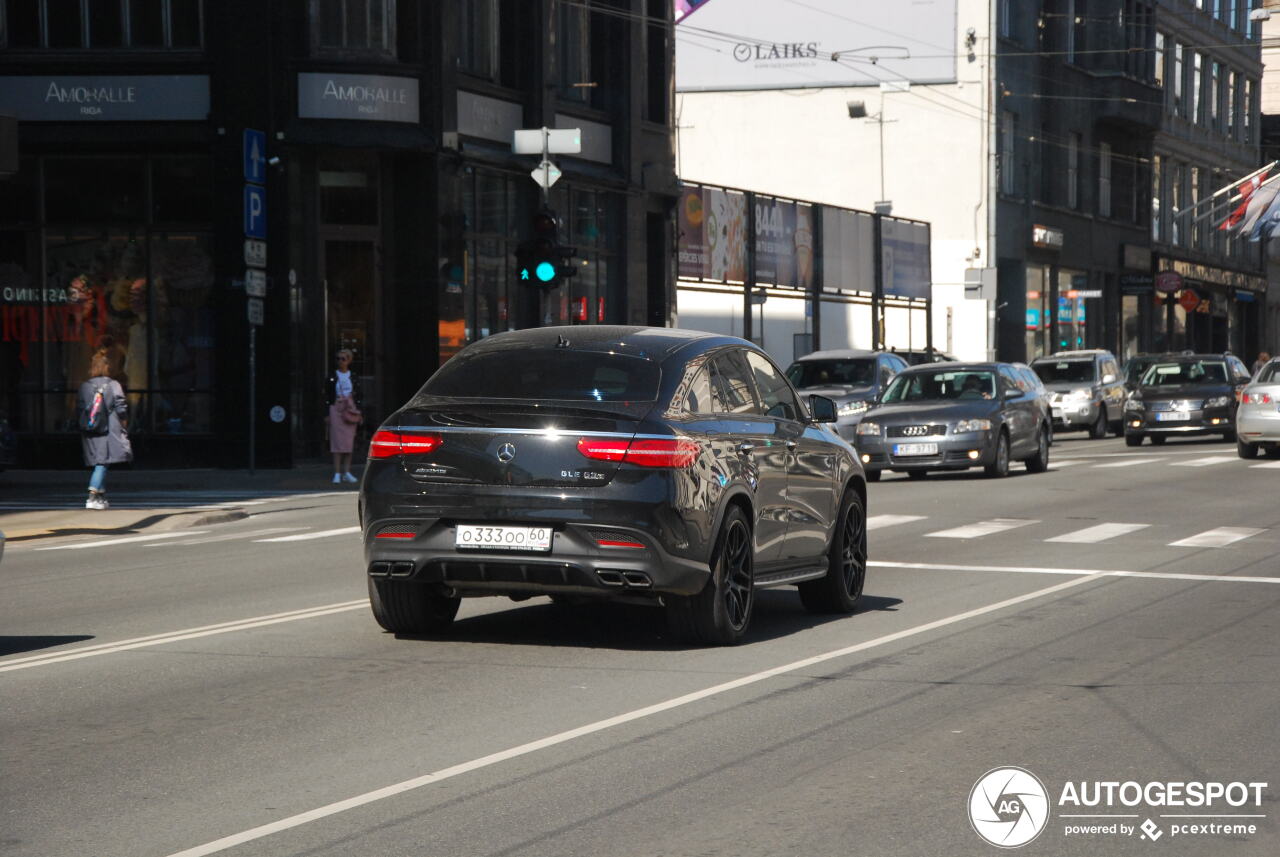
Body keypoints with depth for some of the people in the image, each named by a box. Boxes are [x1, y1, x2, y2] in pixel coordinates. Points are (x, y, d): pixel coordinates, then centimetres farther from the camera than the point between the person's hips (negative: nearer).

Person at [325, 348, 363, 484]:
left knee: (349, 441, 2)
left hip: (350, 410, 2)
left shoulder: (353, 377, 8)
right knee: (337, 441, -6)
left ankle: (347, 473, 9)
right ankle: (337, 474, -6)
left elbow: (358, 396, 11)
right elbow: (327, 396, 1)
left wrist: (359, 413, 5)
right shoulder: (332, 376, 2)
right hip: (336, 409, -2)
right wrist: (327, 414, -5)